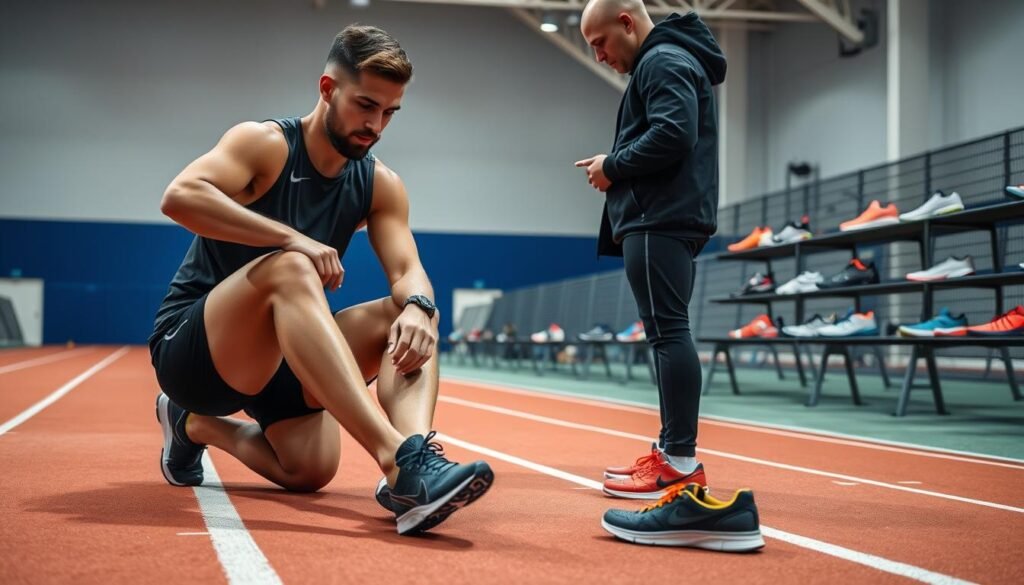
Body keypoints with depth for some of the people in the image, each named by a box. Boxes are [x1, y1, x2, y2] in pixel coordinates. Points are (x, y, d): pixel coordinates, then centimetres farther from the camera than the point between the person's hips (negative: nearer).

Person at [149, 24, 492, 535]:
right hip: (187, 347, -6)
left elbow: (409, 272, -9)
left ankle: (199, 425, -9)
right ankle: (399, 460, -51)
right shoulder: (265, 143, -12)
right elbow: (180, 196, -29)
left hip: (276, 355, 6)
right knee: (289, 268, -35)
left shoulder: (380, 186, 3)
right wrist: (293, 237, -36)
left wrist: (418, 306, -33)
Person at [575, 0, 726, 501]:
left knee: (668, 331, -12)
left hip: (659, 222, -11)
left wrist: (613, 166, -9)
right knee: (668, 333, 10)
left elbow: (672, 135, -22)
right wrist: (616, 169, 13)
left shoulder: (663, 62, -7)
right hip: (672, 219, 11)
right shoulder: (667, 62, 25)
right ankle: (672, 451, 15)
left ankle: (681, 462, -12)